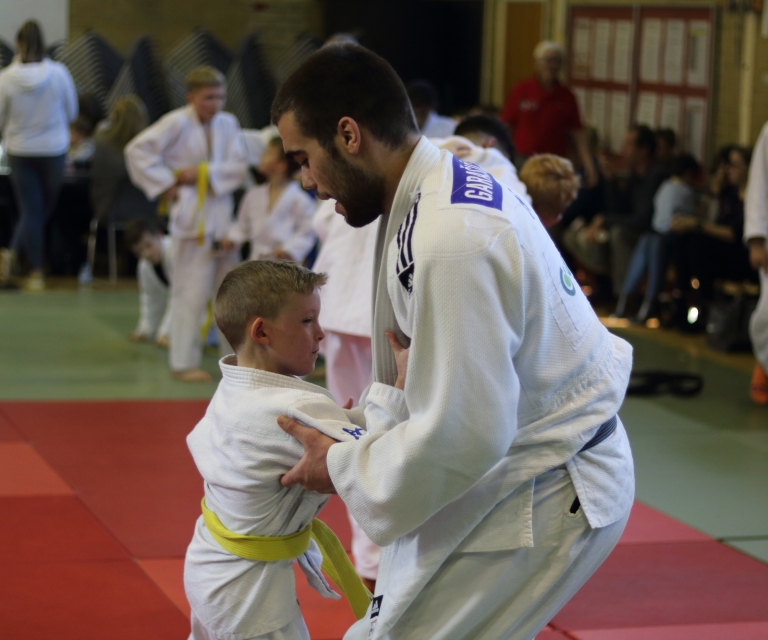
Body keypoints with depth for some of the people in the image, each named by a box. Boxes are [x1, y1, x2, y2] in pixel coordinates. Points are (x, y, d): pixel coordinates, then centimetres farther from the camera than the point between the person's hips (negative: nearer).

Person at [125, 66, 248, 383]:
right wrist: (165, 184, -14)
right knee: (191, 291, -5)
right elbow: (138, 149, -14)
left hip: (223, 212, 6)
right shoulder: (177, 123, -10)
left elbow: (238, 166, -3)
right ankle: (184, 362, 4)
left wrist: (205, 172, -16)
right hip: (191, 214, -6)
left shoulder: (228, 124, 4)